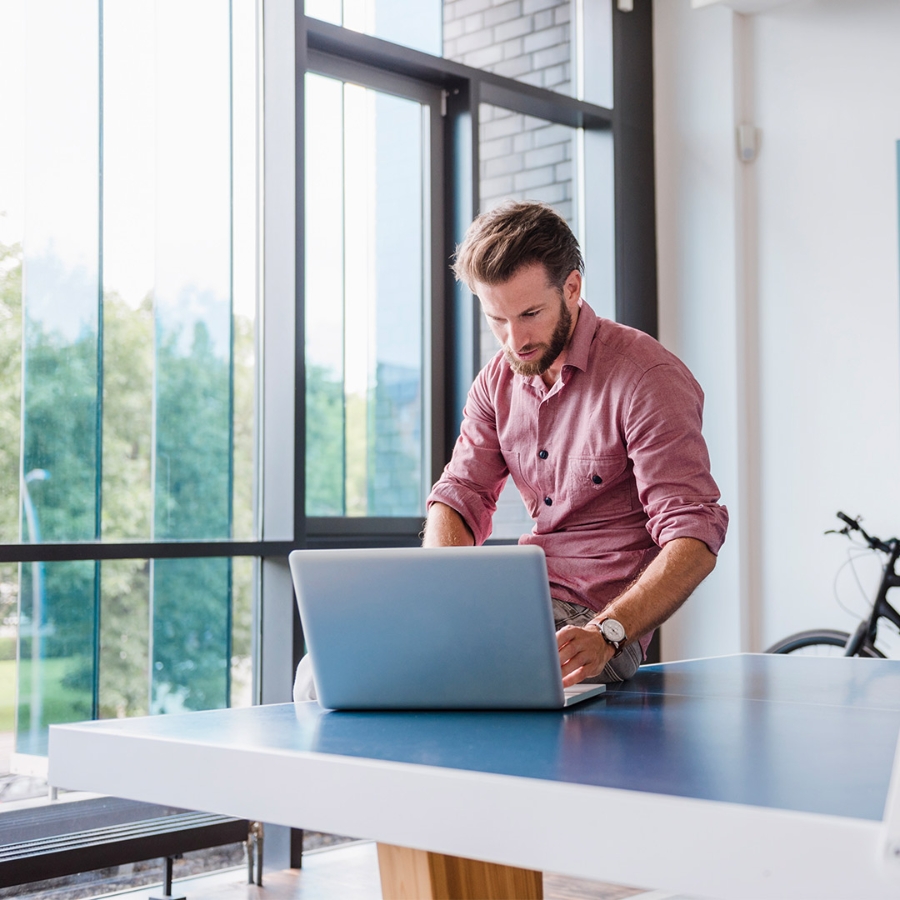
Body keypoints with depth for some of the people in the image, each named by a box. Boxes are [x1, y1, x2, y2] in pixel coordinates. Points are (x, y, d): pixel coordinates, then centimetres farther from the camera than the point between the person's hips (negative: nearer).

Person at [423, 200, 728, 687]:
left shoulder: (649, 377, -14)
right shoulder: (497, 381, 9)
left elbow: (695, 542, -20)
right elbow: (458, 499, 8)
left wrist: (605, 634, -35)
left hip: (601, 614, -6)